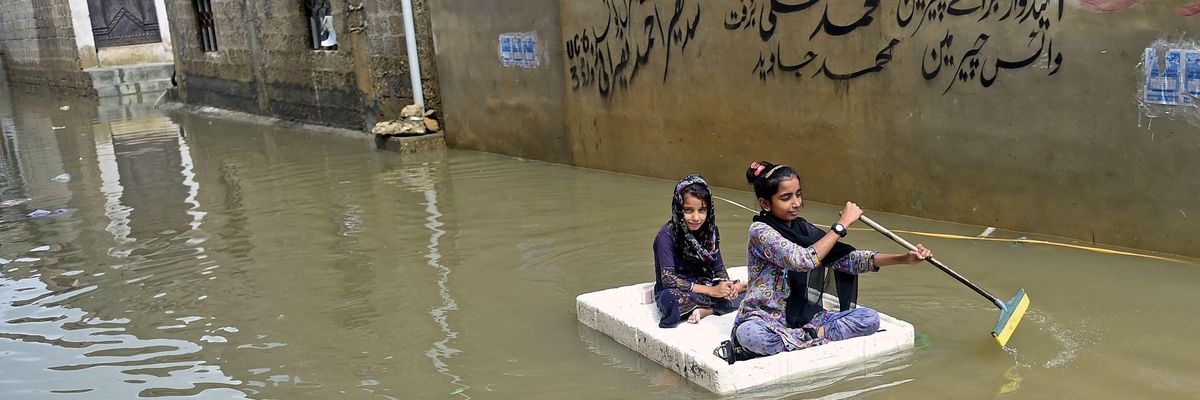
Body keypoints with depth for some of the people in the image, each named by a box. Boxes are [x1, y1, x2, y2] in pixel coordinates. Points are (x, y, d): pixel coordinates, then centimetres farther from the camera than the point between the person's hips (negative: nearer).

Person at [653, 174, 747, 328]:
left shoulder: (710, 230, 0)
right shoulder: (667, 234, -18)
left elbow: (718, 267, 6)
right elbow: (668, 279, -23)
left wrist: (725, 285, -18)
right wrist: (711, 290, -25)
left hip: (705, 285, 5)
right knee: (670, 300, -40)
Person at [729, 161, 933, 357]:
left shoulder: (803, 229, 7)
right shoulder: (760, 231, -15)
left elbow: (847, 259, 1)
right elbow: (805, 260, -28)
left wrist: (905, 258, -8)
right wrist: (842, 224, -21)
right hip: (765, 320, -5)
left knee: (869, 318, -11)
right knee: (749, 333, -42)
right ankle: (821, 338, -22)